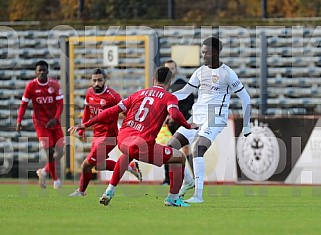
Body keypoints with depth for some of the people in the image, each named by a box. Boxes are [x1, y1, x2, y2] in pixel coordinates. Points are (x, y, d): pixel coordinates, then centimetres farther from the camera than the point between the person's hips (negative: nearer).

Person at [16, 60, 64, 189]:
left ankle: (44, 171, 21)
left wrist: (55, 118, -19)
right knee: (49, 151, -12)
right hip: (40, 123, -3)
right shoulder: (31, 85, -5)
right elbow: (24, 104, -2)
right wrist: (19, 121, -13)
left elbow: (60, 103, -4)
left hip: (54, 122, 3)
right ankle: (55, 179, 1)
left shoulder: (54, 84, -2)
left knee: (60, 152, -2)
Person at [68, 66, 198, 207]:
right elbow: (175, 115, -15)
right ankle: (173, 199, 14)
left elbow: (113, 111, 17)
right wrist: (188, 126, 4)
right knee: (180, 158, 13)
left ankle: (109, 191, 38)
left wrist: (85, 125, 21)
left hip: (122, 139, 6)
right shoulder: (169, 97, 7)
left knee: (128, 154, 42)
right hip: (143, 145, -6)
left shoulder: (139, 94, 20)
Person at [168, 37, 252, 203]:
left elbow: (245, 99, -2)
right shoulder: (200, 72, 12)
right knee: (171, 147, -2)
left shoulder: (227, 73, -6)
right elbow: (184, 92, 19)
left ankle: (198, 195, -29)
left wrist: (246, 127, -2)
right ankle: (188, 181, 18)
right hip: (197, 117, 7)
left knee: (198, 149, -28)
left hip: (215, 118, -7)